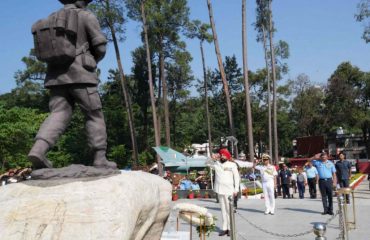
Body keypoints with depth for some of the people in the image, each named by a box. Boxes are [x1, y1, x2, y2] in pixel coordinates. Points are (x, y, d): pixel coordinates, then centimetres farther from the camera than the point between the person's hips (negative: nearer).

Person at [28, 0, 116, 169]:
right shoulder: (87, 16, 2)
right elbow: (100, 46, -5)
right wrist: (92, 60, 15)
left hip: (57, 76, 5)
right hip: (80, 75, -5)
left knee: (58, 116, -3)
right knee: (94, 116, 2)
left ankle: (38, 150, -26)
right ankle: (100, 160, -1)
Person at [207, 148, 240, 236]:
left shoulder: (232, 165, 1)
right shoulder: (216, 164, 9)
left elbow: (237, 177, 0)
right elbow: (208, 164, 16)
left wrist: (236, 189, -7)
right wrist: (213, 159, -4)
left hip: (229, 190, -3)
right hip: (220, 190, 3)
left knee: (229, 209, -4)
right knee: (223, 210, 6)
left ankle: (230, 228, 0)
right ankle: (224, 228, 9)